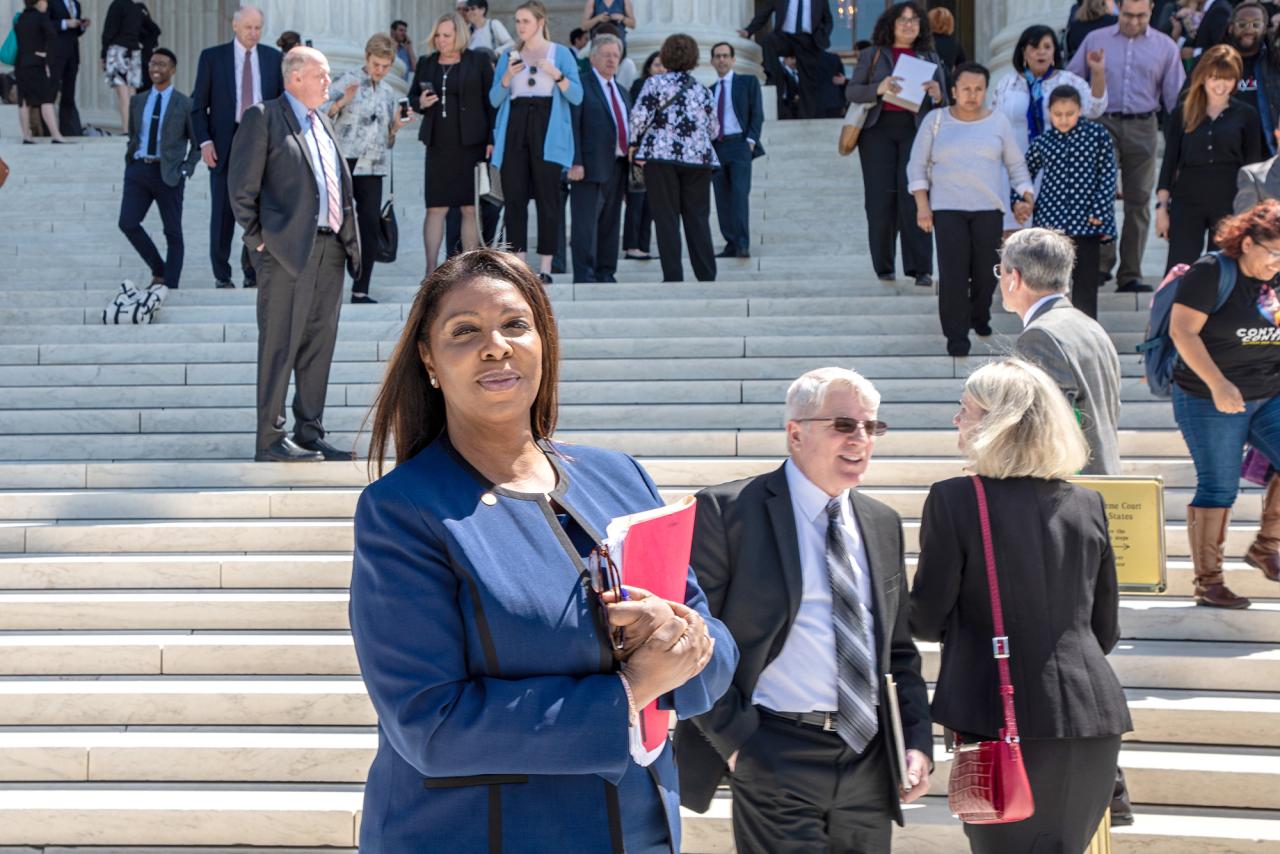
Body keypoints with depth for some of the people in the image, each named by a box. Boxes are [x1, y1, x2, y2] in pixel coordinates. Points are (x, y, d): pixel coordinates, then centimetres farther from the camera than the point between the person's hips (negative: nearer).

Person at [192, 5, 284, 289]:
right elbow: (198, 104, 2)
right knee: (223, 212, 3)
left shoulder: (274, 58, 7)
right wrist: (204, 141, -8)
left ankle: (253, 271, 11)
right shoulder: (212, 57, 2)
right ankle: (222, 274, 12)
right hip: (224, 144, -1)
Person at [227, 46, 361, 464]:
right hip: (288, 248, -8)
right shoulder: (263, 118, -3)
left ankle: (310, 434, 16)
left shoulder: (322, 122, 20)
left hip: (330, 246, 8)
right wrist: (258, 237, -10)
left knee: (319, 344, 9)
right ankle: (270, 439, -1)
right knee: (280, 346, -5)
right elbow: (241, 184, -8)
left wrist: (348, 236, 14)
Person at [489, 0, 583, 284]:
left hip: (547, 130, -3)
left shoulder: (561, 53, 6)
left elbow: (577, 96, -1)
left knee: (548, 196, -5)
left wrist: (556, 74, -16)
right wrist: (508, 75, -8)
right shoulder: (509, 56, 15)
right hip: (515, 127, 3)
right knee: (514, 195, -1)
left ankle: (545, 266, -3)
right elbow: (494, 99, 9)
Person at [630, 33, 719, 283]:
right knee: (698, 218, 6)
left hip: (661, 156, -3)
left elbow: (639, 115, -10)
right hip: (699, 157, 3)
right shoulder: (702, 90, 12)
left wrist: (634, 144, 5)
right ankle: (707, 276, 3)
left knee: (666, 218, 0)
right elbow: (714, 130, 16)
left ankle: (673, 277, -3)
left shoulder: (655, 83, -1)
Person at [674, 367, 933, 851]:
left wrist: (917, 740, 6)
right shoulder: (728, 512, -5)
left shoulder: (882, 524, 14)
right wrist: (734, 739, -12)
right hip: (776, 756, -5)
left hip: (869, 757, 6)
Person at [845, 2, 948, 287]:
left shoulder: (930, 59, 17)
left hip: (916, 129, 0)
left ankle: (921, 269, -14)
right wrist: (878, 89, -16)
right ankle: (884, 266, 6)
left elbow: (944, 103, 14)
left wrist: (938, 95, -10)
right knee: (881, 198, -4)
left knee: (914, 198, -11)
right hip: (879, 129, 0)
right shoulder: (871, 55, 12)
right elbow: (851, 91, 3)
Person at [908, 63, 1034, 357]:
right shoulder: (936, 121, 4)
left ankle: (980, 317, 31)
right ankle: (956, 335, -1)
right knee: (953, 274, -8)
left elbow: (1016, 164, 13)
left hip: (988, 209, 1)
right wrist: (922, 205, -3)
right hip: (947, 208, -1)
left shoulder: (998, 122, 7)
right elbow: (917, 165, 5)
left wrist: (1027, 194, 1)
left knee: (986, 271, 4)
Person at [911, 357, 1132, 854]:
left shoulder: (954, 500, -8)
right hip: (1093, 720, 5)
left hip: (1006, 722, -5)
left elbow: (926, 619, -5)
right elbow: (1106, 631, 12)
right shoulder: (1088, 505, 7)